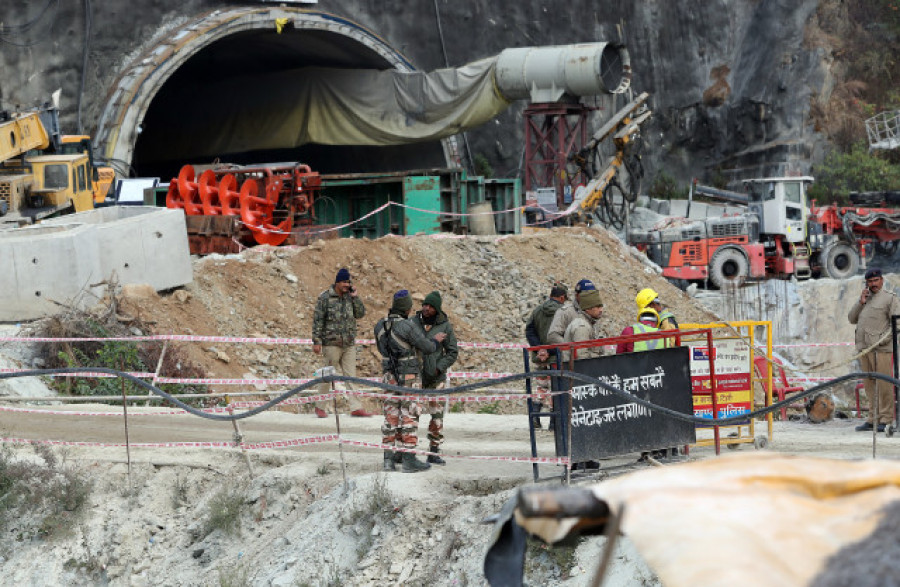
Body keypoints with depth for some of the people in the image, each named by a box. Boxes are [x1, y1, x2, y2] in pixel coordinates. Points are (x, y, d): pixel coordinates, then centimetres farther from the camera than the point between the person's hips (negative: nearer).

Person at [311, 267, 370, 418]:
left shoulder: (350, 297, 9)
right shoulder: (325, 297, -6)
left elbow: (360, 314, 7)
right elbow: (318, 320, -6)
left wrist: (355, 297, -4)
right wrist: (317, 341, -10)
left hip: (349, 344, 5)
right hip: (331, 343, -5)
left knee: (351, 376, 3)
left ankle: (356, 407, 3)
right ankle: (320, 405, 14)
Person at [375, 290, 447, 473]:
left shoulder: (380, 326, 3)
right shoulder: (408, 326, -18)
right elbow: (428, 347, -11)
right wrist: (436, 340, 10)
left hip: (389, 376, 6)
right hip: (409, 377, -6)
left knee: (391, 416, 10)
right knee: (409, 417, -2)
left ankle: (388, 459, 10)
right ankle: (409, 460, -1)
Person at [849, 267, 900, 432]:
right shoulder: (864, 298, 23)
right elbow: (852, 319, 17)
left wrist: (885, 338, -16)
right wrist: (860, 303, 4)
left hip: (881, 348, -6)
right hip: (864, 348, 6)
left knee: (883, 384, -9)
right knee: (870, 385, 6)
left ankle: (885, 419, -8)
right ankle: (873, 419, 8)